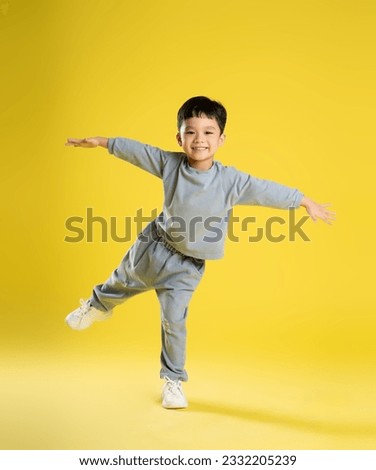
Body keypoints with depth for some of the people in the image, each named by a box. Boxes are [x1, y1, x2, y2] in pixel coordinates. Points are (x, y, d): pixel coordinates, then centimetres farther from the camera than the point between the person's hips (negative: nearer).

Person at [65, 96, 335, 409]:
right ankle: (98, 305, 59)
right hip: (154, 245, 3)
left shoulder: (231, 181, -20)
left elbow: (268, 191, -16)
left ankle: (173, 380, 19)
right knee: (123, 281, 24)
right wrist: (100, 142, 2)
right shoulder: (169, 163, -13)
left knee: (174, 322, -1)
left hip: (186, 266, -2)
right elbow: (137, 150, -3)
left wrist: (307, 203, -13)